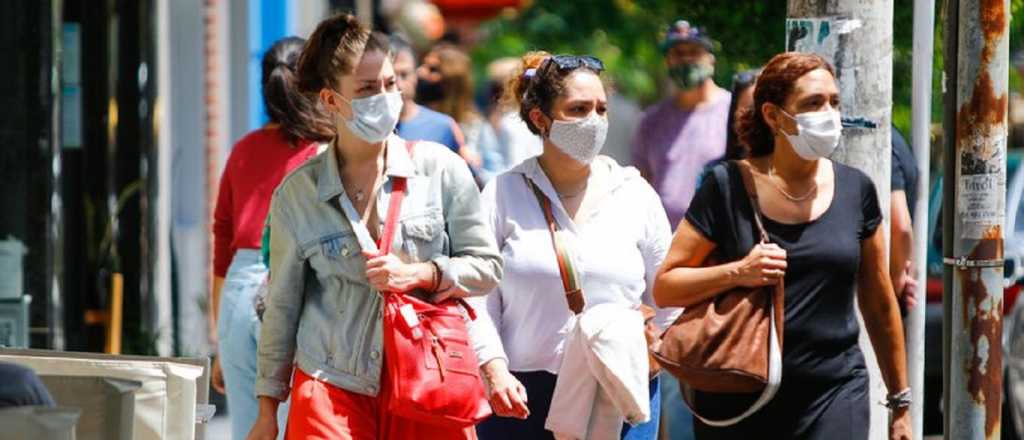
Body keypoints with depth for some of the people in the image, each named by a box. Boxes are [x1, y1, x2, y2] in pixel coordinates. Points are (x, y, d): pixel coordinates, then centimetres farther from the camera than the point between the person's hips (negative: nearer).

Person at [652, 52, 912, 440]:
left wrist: (900, 401, 18)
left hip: (835, 396, 1)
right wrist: (737, 273, -16)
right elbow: (665, 287, -1)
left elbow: (879, 305, 15)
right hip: (737, 403, -1)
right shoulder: (728, 189, -1)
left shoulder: (854, 190, 8)